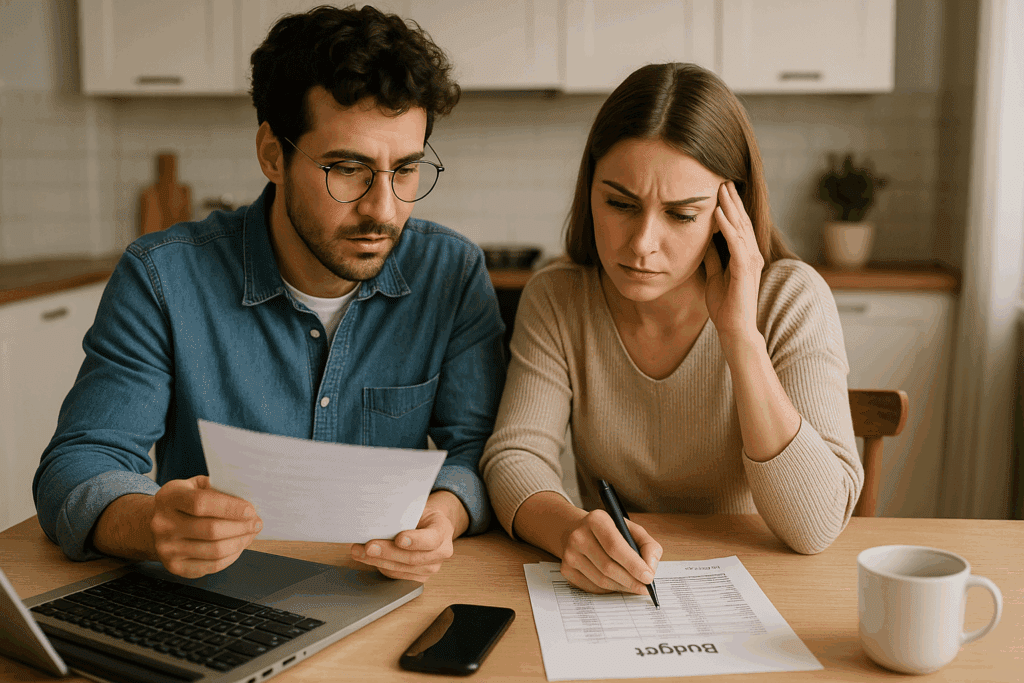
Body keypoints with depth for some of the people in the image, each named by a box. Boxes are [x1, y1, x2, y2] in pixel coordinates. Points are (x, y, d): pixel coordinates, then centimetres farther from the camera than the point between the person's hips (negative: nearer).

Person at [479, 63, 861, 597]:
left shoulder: (791, 300, -12)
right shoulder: (555, 299, -5)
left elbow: (815, 526, -20)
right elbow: (514, 458, -11)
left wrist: (740, 334, -25)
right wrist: (572, 529, -33)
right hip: (609, 592, 2)